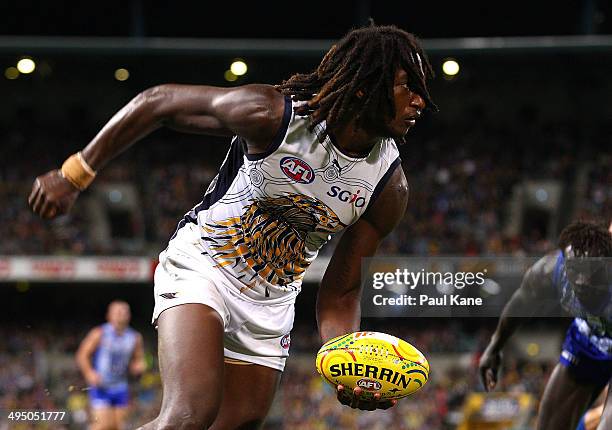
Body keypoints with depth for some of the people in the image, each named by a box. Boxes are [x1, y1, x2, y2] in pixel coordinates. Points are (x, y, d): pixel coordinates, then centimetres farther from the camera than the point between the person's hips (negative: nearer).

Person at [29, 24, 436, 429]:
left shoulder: (390, 187, -10)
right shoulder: (272, 113, -23)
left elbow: (340, 293, -2)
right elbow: (159, 101, -12)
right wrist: (74, 175, -9)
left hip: (271, 308, 6)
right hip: (200, 269, -6)